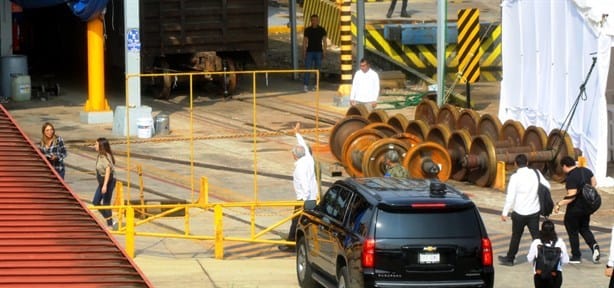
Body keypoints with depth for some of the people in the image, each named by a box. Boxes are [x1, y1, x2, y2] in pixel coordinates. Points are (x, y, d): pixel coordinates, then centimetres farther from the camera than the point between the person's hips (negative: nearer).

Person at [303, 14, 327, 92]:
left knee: (317, 70, 3)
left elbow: (324, 42, 3)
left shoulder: (322, 30, 2)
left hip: (318, 52, 0)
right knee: (307, 69, -10)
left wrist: (324, 53, -4)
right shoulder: (307, 30, 3)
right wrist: (304, 53, -1)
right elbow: (305, 42, 5)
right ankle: (305, 86, -12)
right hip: (309, 52, 0)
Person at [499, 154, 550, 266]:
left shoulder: (515, 177, -14)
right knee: (536, 235, 5)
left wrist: (505, 212, -10)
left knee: (516, 236, 12)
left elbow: (510, 197, -16)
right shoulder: (536, 173, -2)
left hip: (520, 212, -3)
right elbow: (547, 186, 5)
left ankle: (509, 258, 25)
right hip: (534, 211, 3)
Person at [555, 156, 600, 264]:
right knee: (584, 229, 22)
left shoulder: (570, 178, -24)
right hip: (587, 206, 7)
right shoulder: (586, 171, 0)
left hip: (575, 209, -7)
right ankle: (594, 245, -3)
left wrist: (559, 204, -25)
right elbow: (594, 183, 13)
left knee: (573, 232, 9)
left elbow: (571, 196, -28)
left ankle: (576, 256, 15)